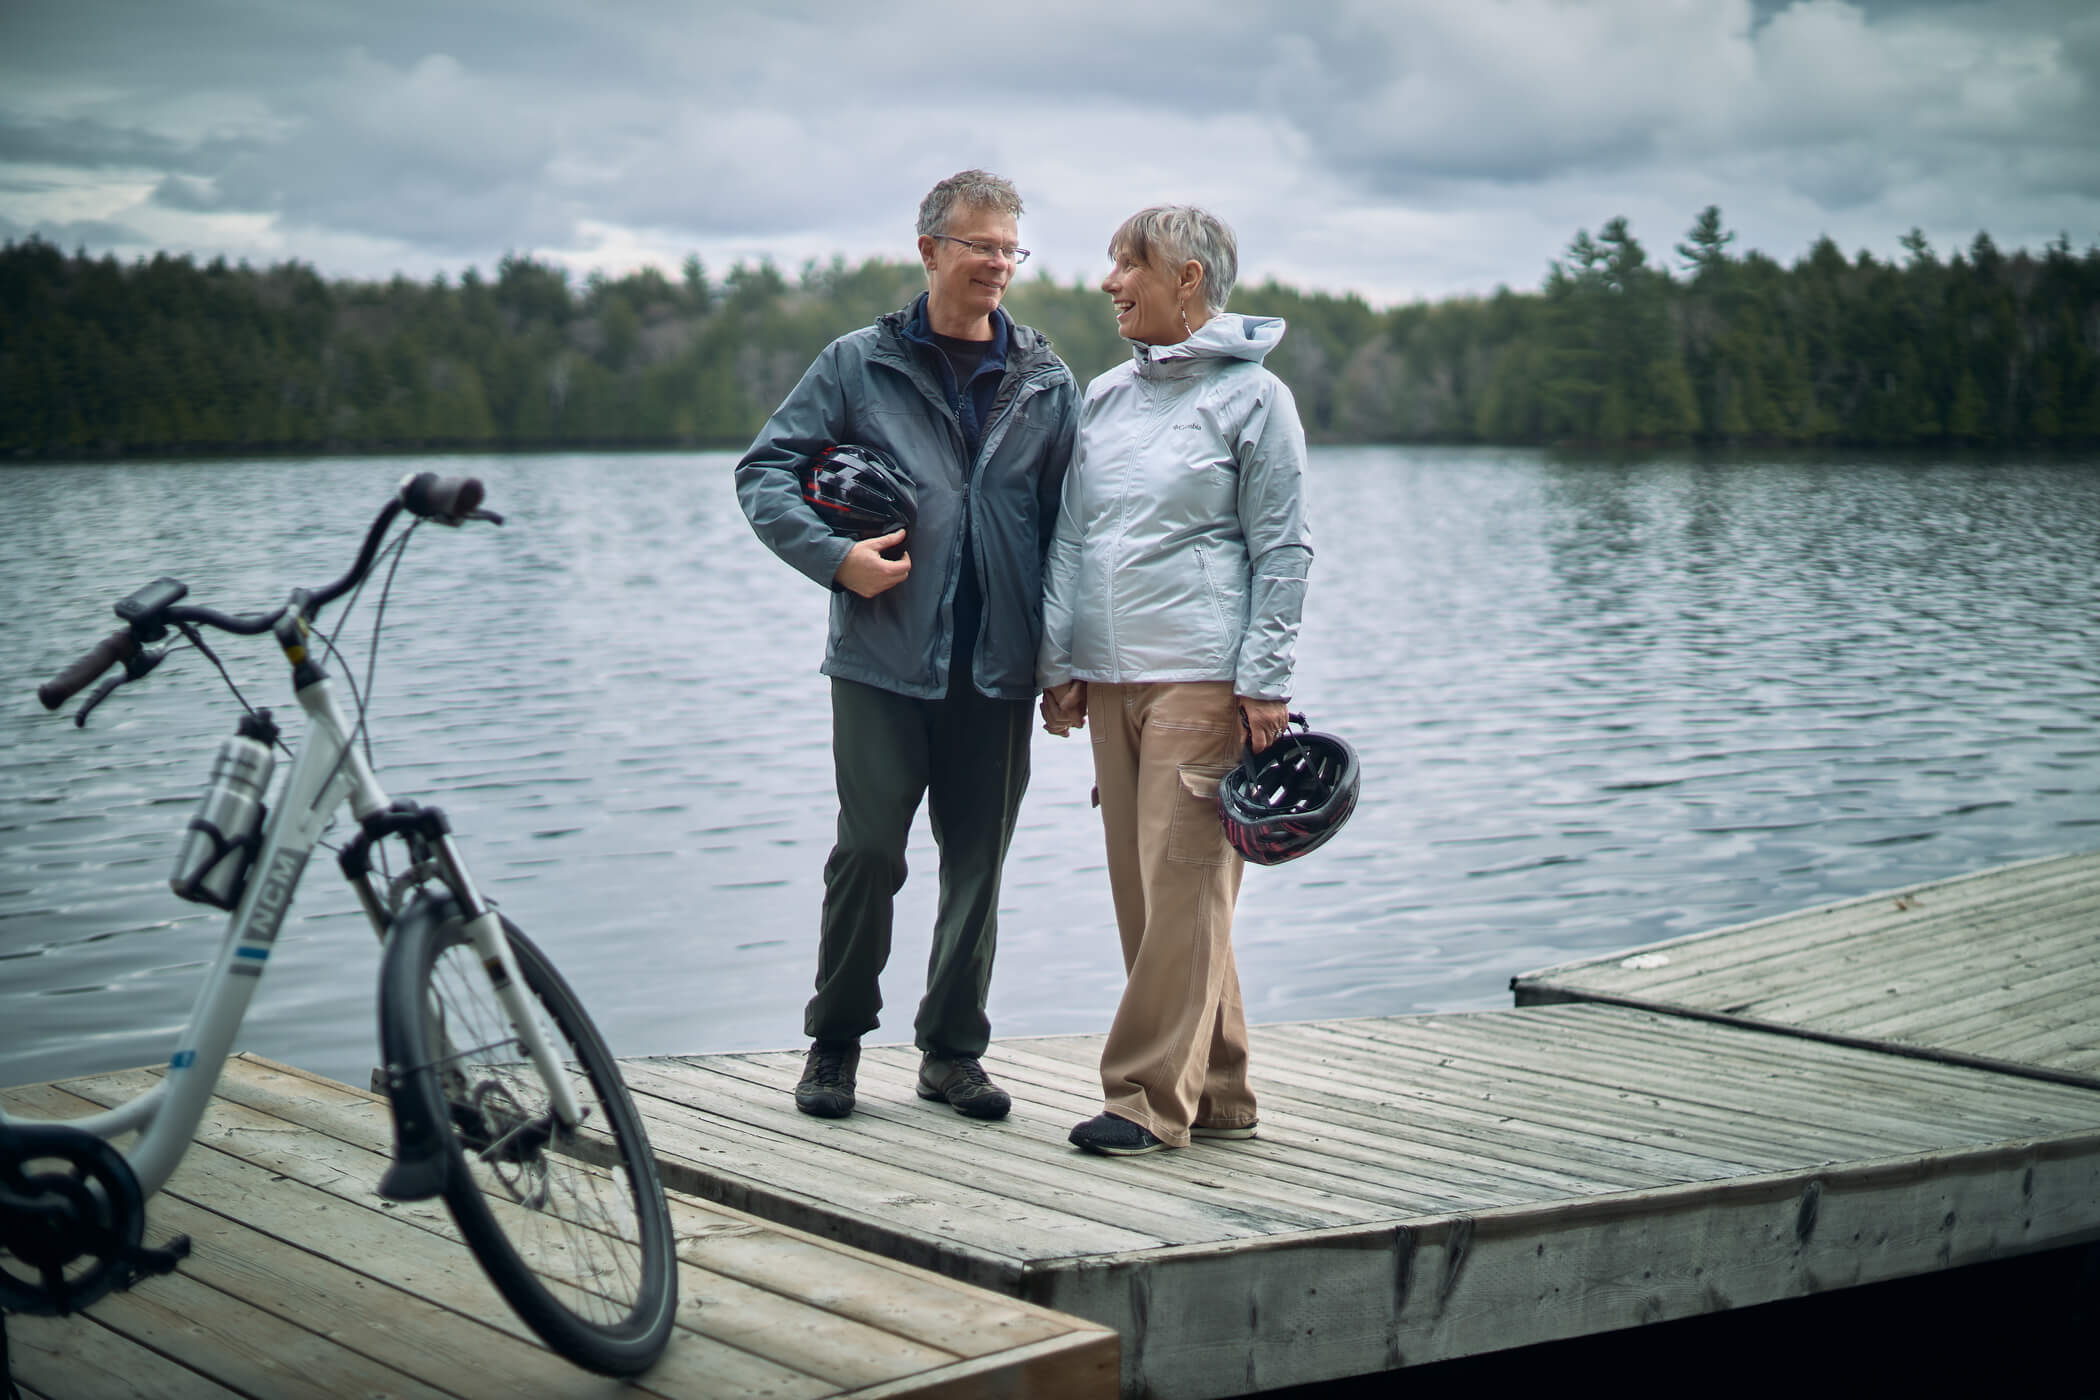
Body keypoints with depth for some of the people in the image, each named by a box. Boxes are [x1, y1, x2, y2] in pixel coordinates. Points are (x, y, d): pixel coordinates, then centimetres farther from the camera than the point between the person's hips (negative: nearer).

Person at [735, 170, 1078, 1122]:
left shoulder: (1046, 383, 11)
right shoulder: (860, 365, 4)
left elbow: (1069, 522, 12)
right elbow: (764, 470, 3)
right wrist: (836, 555, -12)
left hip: (998, 668, 3)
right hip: (884, 660, -2)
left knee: (977, 863, 7)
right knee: (868, 851, -3)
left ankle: (952, 1050, 20)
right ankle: (835, 1042, 15)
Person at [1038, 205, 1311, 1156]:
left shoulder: (1253, 398, -2)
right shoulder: (1103, 397, 15)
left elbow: (1283, 552, -3)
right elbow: (1070, 536, 17)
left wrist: (1265, 682, -9)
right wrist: (1060, 662, 10)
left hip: (1201, 675, -6)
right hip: (1109, 676, 7)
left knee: (1182, 884, -8)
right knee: (1142, 889, 7)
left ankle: (1151, 1099, -3)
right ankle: (1214, 1091, 17)